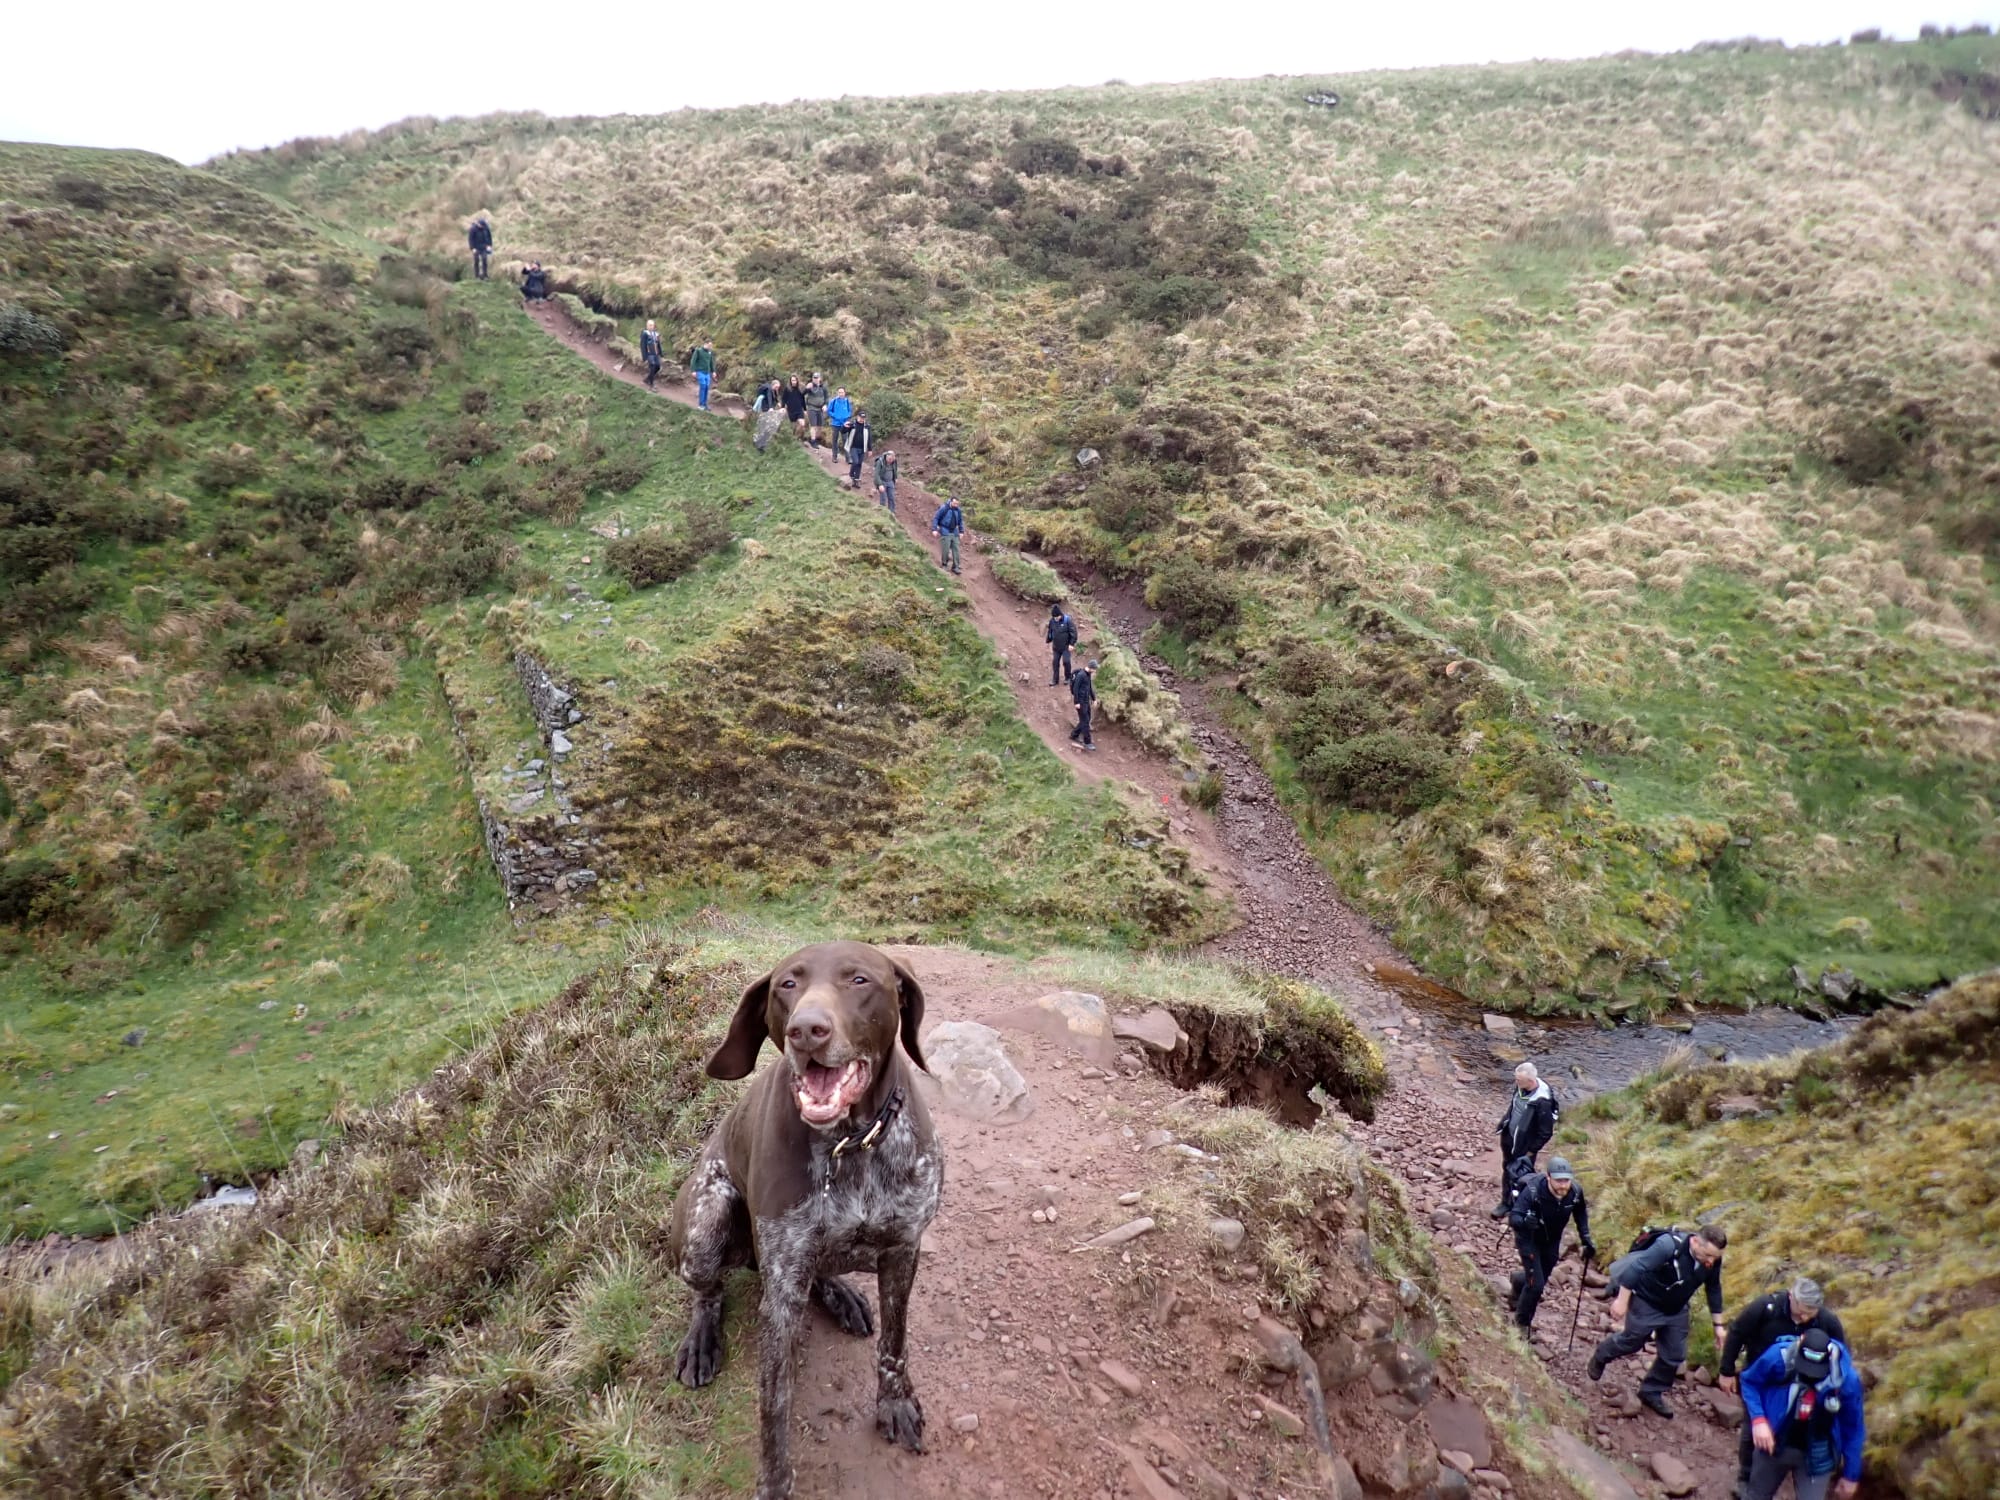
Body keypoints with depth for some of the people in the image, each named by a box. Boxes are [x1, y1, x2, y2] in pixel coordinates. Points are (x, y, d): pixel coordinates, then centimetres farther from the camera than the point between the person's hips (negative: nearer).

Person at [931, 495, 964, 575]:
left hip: (954, 532, 5)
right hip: (945, 532, -5)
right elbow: (935, 518, -9)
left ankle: (955, 567, 6)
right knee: (946, 549, -8)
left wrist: (961, 531, 13)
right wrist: (934, 529, -15)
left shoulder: (958, 510, 2)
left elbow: (961, 521, 16)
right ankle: (944, 564, 11)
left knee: (956, 549, 1)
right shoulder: (943, 508, -13)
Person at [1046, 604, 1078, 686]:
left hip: (1066, 647, -5)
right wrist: (1048, 641, 14)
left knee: (1066, 662, -7)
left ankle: (1068, 678, 15)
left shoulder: (1067, 620, -16)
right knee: (1055, 663, 7)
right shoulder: (1052, 621, -2)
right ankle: (1055, 680, 17)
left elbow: (1073, 632, -13)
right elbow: (1050, 632, 13)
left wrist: (1072, 643, -15)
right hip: (1056, 647, 5)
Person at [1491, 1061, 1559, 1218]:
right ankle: (1506, 1202, 42)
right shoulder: (1521, 1087, -12)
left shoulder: (1542, 1102, -32)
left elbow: (1545, 1132, -23)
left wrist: (1531, 1151, -15)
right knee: (1507, 1169, 23)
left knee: (1522, 1176, 9)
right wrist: (1503, 1123, 14)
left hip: (1524, 1145, -7)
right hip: (1508, 1137, 7)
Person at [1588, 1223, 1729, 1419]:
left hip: (1676, 1309, 6)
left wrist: (1718, 1325, 8)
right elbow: (1635, 1268, -33)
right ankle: (1600, 1356, 41)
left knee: (1674, 1355, 8)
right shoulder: (1669, 1246, -37)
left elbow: (1714, 1290, 2)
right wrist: (1622, 1301, -29)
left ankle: (1652, 1393, 28)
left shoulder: (1713, 1261, -17)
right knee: (1632, 1340, 11)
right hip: (1647, 1302, -6)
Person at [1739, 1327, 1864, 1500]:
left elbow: (1853, 1428, -7)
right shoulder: (1778, 1357, -27)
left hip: (1816, 1456, -1)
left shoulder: (1847, 1379, -24)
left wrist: (1851, 1474, 2)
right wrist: (1758, 1419, -21)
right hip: (1774, 1444, 1)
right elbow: (1749, 1382, -6)